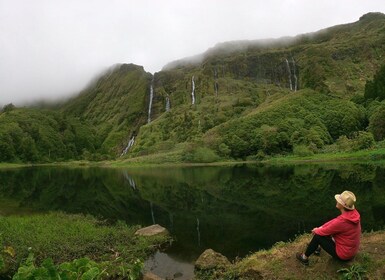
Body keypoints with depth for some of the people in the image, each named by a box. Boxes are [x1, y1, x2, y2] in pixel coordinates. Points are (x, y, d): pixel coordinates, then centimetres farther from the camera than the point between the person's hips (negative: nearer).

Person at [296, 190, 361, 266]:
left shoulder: (342, 221, -33)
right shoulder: (354, 213, -9)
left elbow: (324, 232, -18)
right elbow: (335, 221, 6)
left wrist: (316, 230, 4)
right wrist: (320, 228, 5)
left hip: (343, 255, -8)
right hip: (352, 251, 8)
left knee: (318, 236, -2)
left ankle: (305, 257, 17)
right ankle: (317, 247, 38)